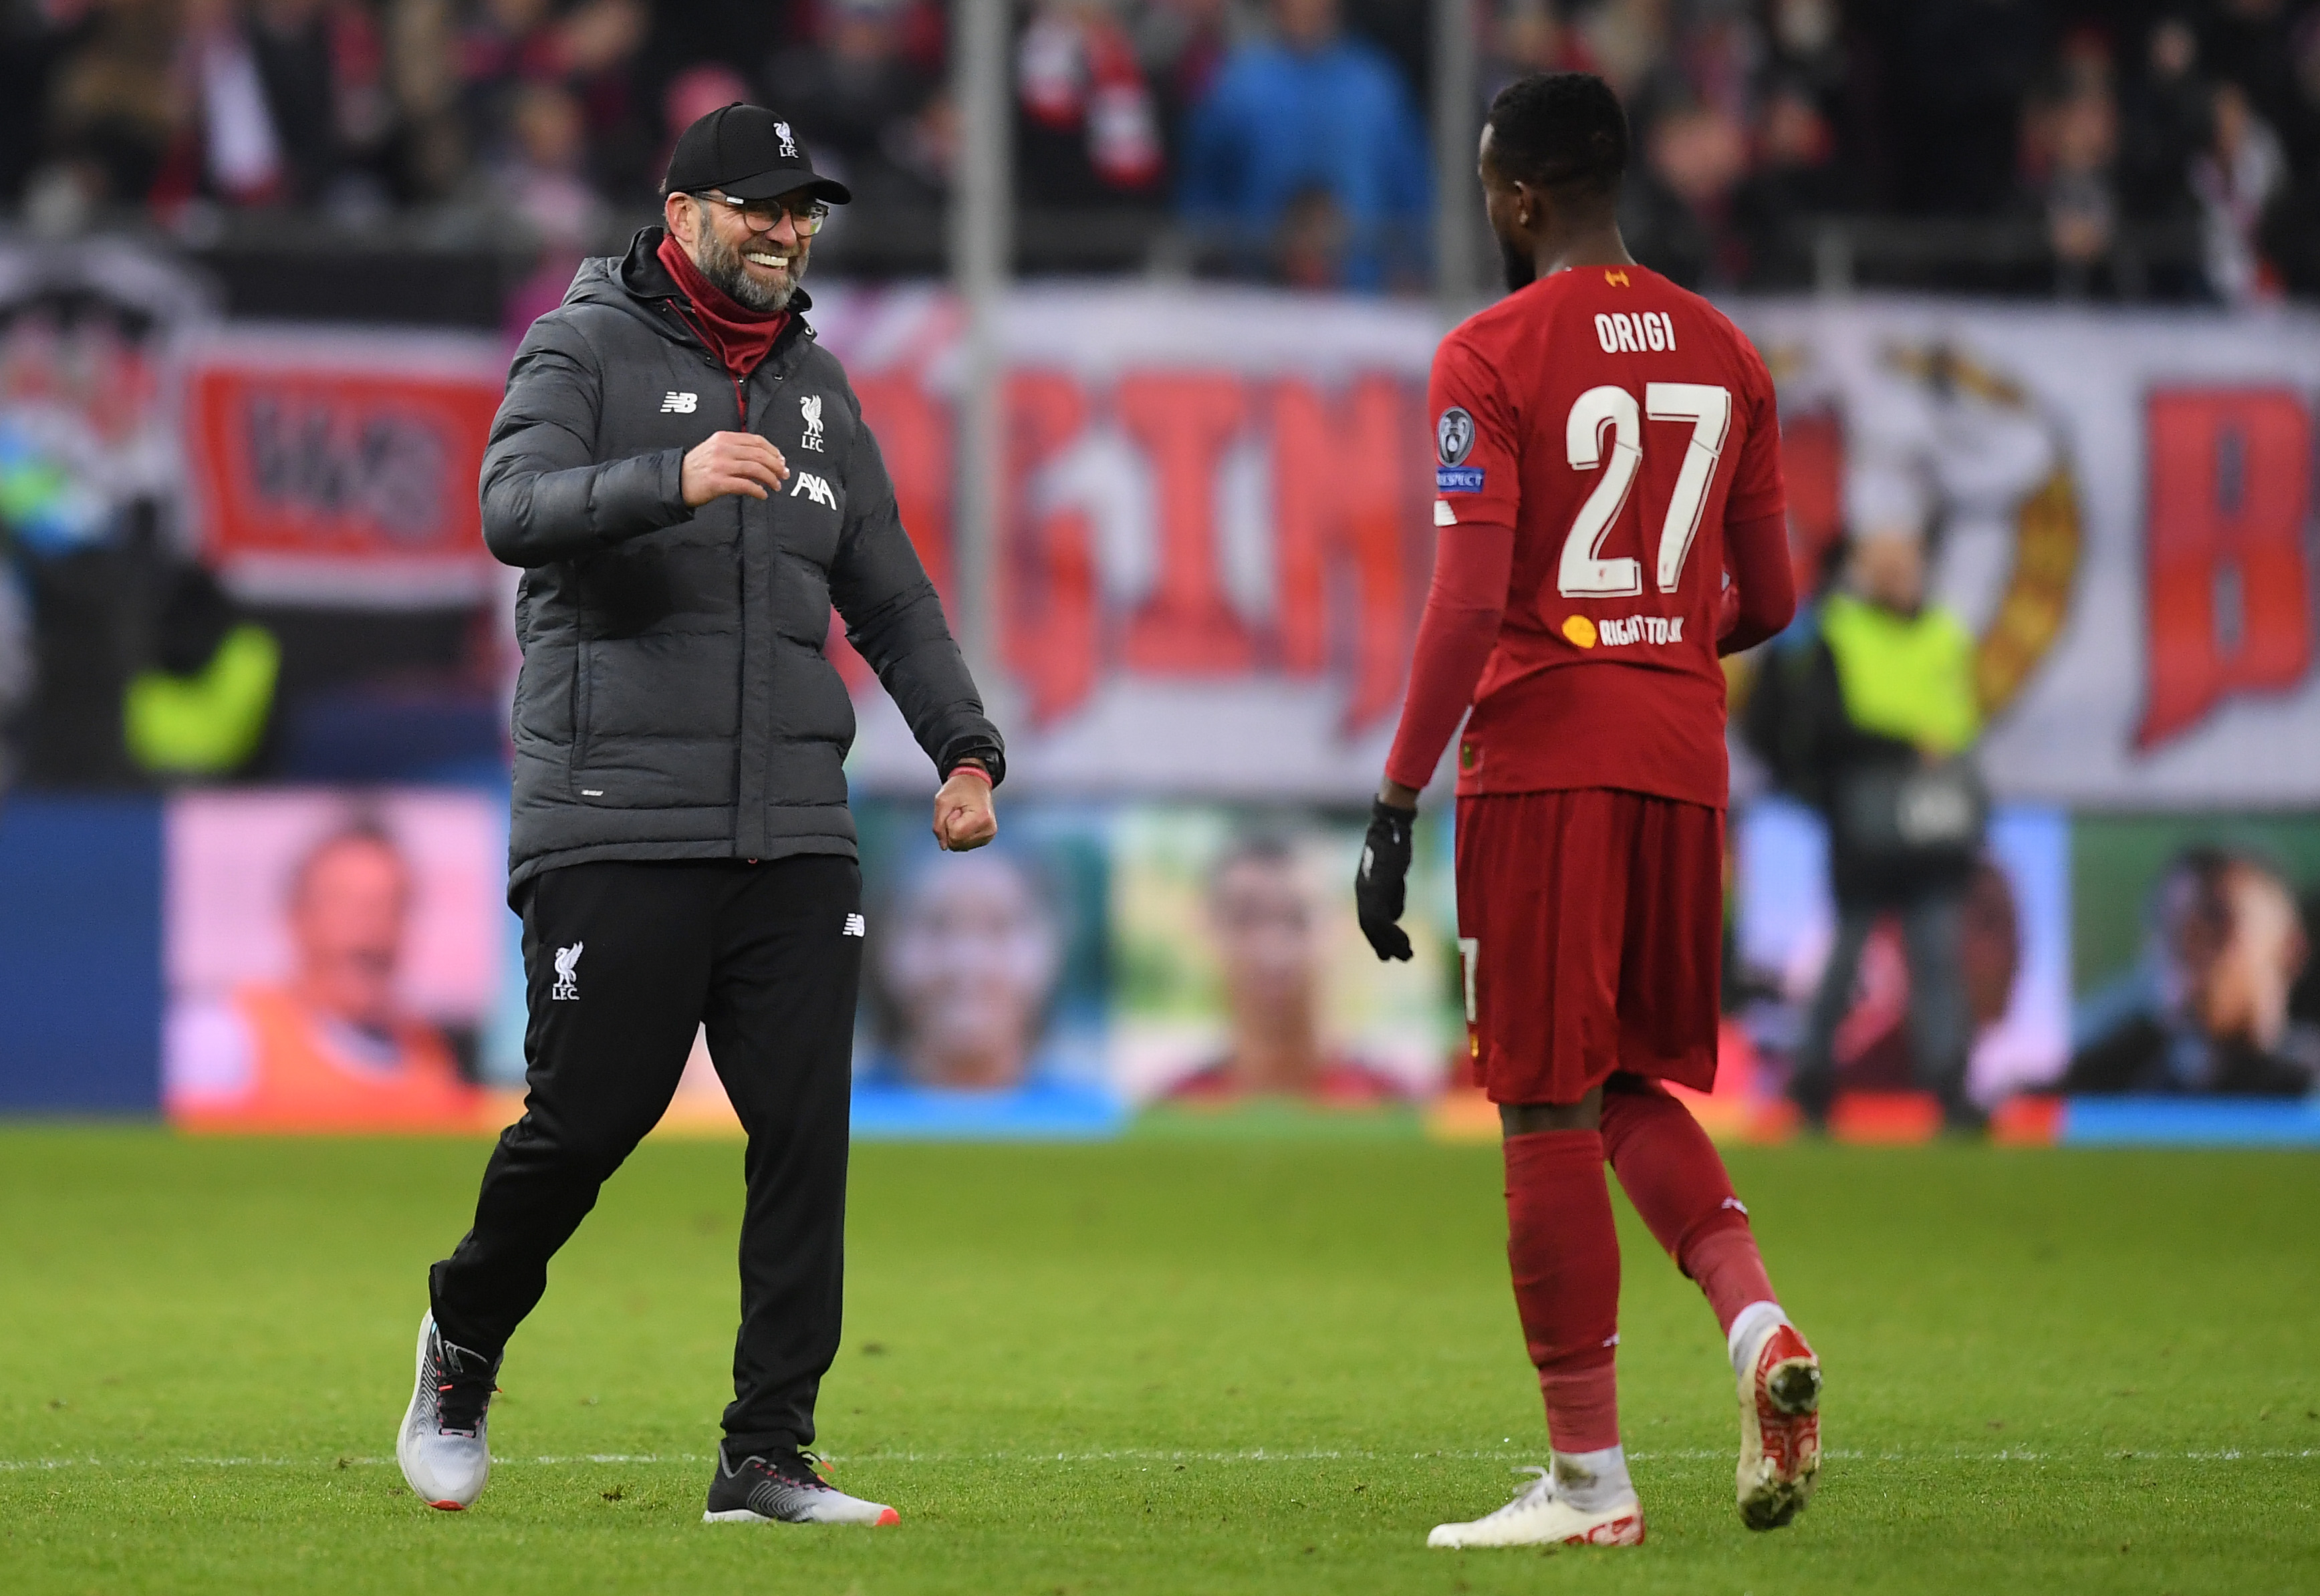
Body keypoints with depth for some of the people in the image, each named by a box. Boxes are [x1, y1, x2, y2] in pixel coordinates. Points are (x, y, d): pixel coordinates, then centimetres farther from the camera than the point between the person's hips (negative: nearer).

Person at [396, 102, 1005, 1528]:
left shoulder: (817, 385, 18)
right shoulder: (586, 351, 0)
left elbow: (891, 594, 23)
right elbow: (518, 508, -19)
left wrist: (966, 747, 10)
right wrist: (672, 479, -36)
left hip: (795, 837, 5)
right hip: (615, 825, -5)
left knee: (805, 1134, -3)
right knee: (588, 1119, -4)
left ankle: (768, 1455, 0)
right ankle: (465, 1344, 24)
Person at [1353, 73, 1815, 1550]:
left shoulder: (1494, 357, -7)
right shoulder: (1722, 352, 11)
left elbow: (1469, 603, -15)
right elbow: (1769, 602, 14)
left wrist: (1396, 806, -12)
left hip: (1544, 760, -6)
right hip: (1685, 761, 6)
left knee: (1549, 1110, -1)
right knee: (1636, 1087, 19)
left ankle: (1591, 1483, 0)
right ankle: (1759, 1327, -7)